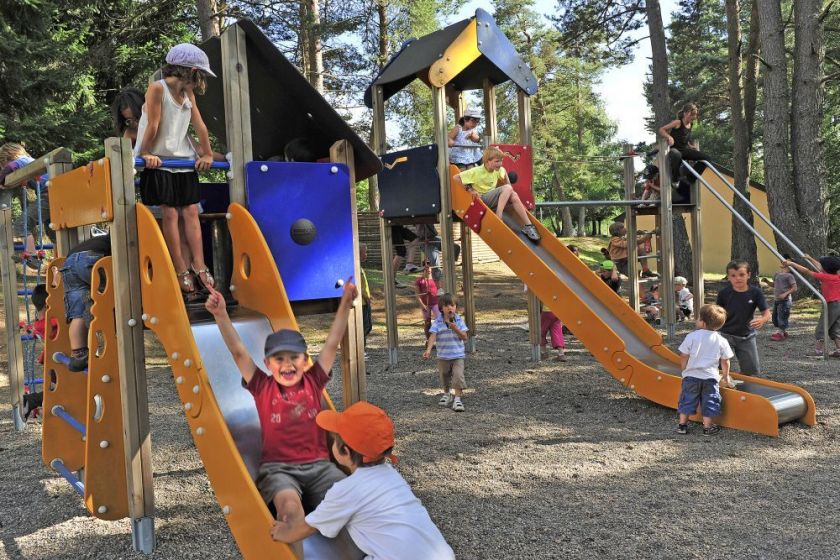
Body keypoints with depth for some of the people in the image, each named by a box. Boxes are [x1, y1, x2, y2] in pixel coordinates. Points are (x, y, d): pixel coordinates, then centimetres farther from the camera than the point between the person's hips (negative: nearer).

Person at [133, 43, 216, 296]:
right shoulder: (157, 88, -12)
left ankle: (199, 266, 3)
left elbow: (200, 125, 8)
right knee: (170, 213, -5)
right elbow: (153, 126, -13)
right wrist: (145, 154, -12)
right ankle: (181, 271, -2)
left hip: (185, 161, 6)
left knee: (191, 211, 1)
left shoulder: (188, 94, 9)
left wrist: (207, 153, 6)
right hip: (159, 161, -6)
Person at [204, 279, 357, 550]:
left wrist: (345, 304, -1)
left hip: (319, 465, 2)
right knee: (290, 503, -36)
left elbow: (332, 344, 5)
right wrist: (221, 315, -17)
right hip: (277, 468, -2)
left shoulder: (313, 382, 9)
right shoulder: (262, 387, 5)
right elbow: (238, 352, -4)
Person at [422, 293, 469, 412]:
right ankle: (447, 394, 41)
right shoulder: (438, 322, -8)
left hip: (458, 355, -1)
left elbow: (464, 337, -9)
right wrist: (428, 350, -31)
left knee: (458, 375, -14)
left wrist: (455, 328, -24)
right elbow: (433, 336, -18)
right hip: (443, 356, 1)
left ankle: (457, 399, -10)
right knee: (444, 376, 18)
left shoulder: (459, 320, -6)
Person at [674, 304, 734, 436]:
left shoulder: (692, 336, -9)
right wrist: (726, 376, 18)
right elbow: (725, 361, 4)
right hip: (710, 377, 1)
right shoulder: (721, 341, -3)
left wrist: (684, 370, 10)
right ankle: (707, 427, 15)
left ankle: (682, 425, 16)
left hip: (691, 375, -1)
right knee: (709, 402, 11)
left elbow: (684, 357, -5)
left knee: (687, 400, 11)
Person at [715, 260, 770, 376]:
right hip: (726, 334, -1)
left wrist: (763, 320, -31)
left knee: (752, 370, 9)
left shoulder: (755, 293, -8)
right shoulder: (724, 293, -8)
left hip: (747, 336, 2)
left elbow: (767, 313, -8)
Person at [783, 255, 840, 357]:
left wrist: (792, 263, -5)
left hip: (832, 305, -8)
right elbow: (819, 267, 23)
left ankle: (818, 350, 2)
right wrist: (810, 258, 33)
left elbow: (807, 271, -10)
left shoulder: (825, 276, -13)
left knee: (821, 329, 1)